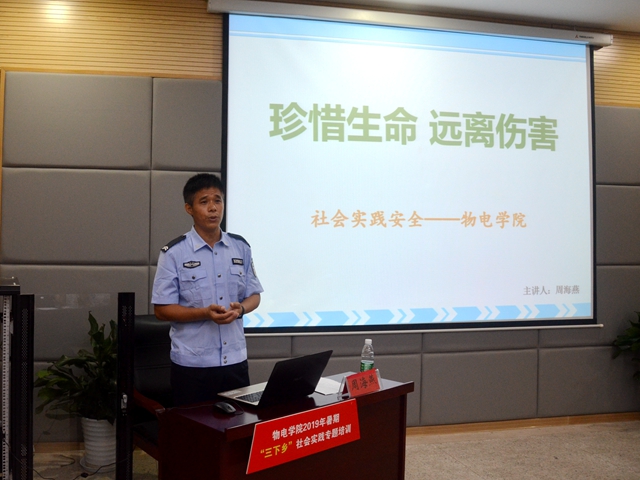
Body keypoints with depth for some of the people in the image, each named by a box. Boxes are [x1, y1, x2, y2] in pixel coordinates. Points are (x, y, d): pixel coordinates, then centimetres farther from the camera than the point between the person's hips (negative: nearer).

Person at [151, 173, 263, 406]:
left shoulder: (241, 247, 4)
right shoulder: (174, 253, -7)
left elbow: (253, 295, 11)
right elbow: (162, 309, -7)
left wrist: (240, 309, -12)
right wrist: (205, 313, -20)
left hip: (235, 360, 4)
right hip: (192, 364, -3)